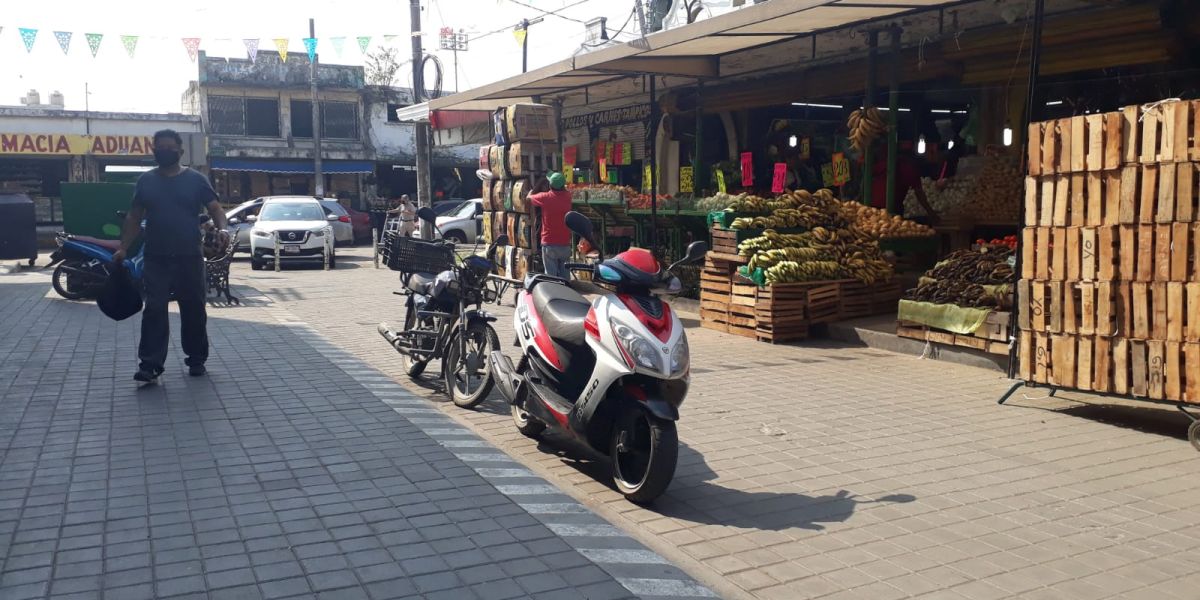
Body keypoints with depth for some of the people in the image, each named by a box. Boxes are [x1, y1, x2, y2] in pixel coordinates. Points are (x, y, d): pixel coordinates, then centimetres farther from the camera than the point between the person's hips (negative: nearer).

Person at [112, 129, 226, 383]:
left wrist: (222, 229, -24)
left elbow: (215, 209, -2)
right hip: (156, 258, 1)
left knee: (194, 310, 7)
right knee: (154, 310, -5)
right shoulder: (146, 180, 10)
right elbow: (134, 218, 13)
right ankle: (150, 364, -5)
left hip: (190, 257, -1)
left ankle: (197, 359, 19)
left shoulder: (196, 180, 3)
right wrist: (123, 248, 4)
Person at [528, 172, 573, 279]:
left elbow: (529, 198, 13)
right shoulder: (567, 197, 0)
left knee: (551, 275, -1)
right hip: (565, 244, 3)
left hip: (549, 244, -3)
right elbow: (564, 188, 26)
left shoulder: (545, 197, -8)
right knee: (565, 276, 10)